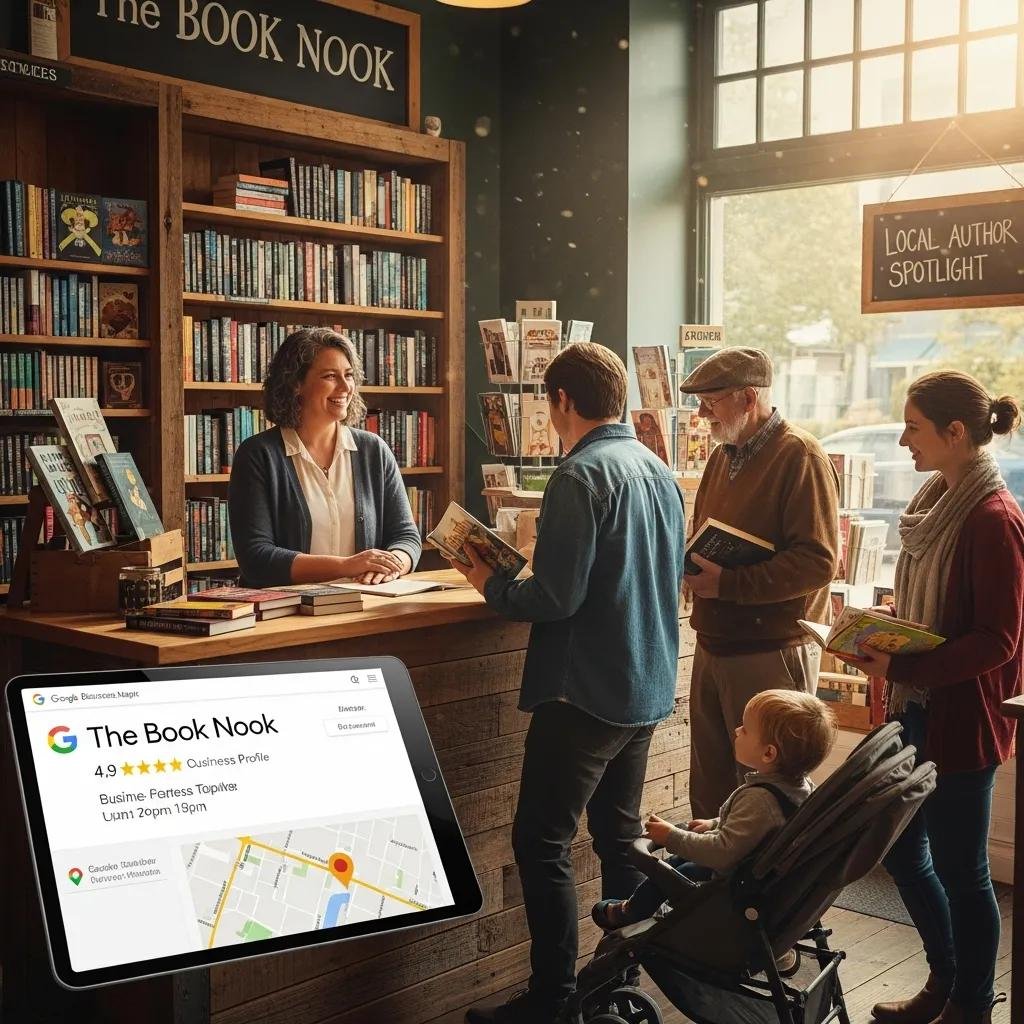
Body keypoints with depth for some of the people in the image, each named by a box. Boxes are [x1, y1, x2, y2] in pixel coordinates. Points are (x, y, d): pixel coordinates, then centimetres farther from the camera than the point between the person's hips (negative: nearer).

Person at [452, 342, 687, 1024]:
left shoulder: (581, 476, -17)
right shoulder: (660, 472, 9)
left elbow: (556, 598, -22)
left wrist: (492, 586, -3)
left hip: (587, 692, -9)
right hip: (648, 687, 9)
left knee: (542, 844, 0)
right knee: (620, 834, 18)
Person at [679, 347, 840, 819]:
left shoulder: (800, 457, -13)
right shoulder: (723, 456, 13)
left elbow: (817, 562, -21)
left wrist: (727, 583, -22)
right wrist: (691, 563, 2)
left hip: (771, 653, -8)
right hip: (713, 646, 8)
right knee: (708, 783, 16)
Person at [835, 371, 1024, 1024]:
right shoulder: (939, 503, 8)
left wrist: (902, 667, -24)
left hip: (960, 718, -9)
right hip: (917, 707, 9)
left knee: (960, 870, 6)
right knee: (902, 851, 18)